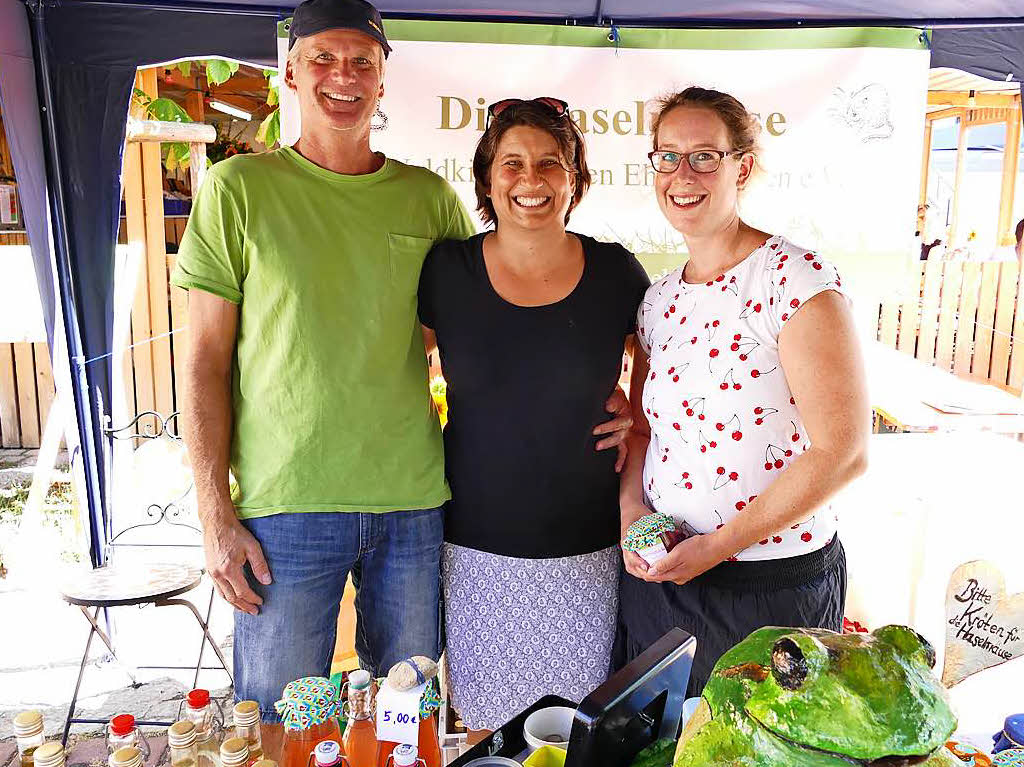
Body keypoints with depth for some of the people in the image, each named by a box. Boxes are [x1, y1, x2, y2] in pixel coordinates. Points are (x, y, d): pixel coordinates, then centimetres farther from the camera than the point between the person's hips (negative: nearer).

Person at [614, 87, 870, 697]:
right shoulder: (661, 299, 6)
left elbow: (843, 451, -18)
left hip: (775, 583, -5)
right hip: (659, 569, 6)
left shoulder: (798, 279, -14)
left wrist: (718, 545, -17)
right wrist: (632, 509, -5)